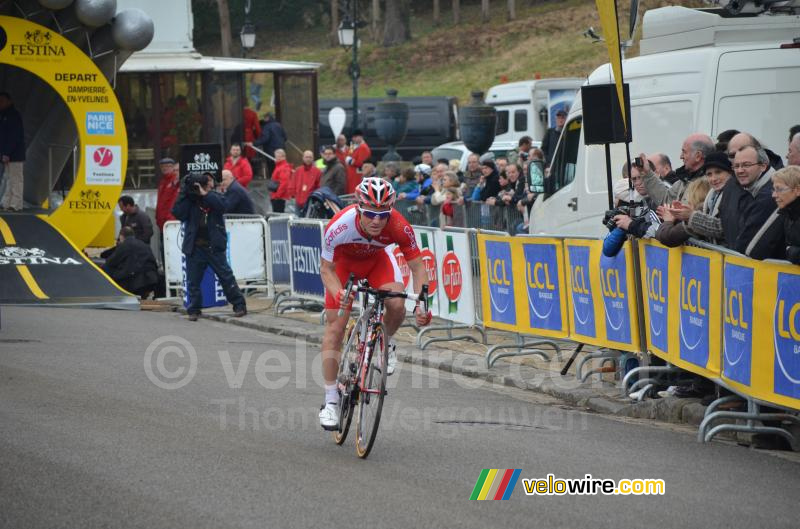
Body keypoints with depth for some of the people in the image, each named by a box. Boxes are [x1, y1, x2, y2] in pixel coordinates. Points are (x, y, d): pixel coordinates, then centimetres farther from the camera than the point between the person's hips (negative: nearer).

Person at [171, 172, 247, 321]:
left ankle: (239, 306, 7)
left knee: (226, 277, 1)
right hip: (195, 247, 2)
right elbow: (178, 214, -10)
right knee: (193, 281, 4)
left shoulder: (215, 197, 4)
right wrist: (184, 194, -12)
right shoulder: (189, 201, 5)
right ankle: (193, 310, 14)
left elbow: (222, 206, -18)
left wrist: (205, 194, -18)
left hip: (214, 246, -2)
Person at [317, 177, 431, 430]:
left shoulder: (399, 227, -35)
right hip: (343, 263, -1)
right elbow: (326, 269, -26)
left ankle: (386, 344, 8)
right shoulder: (339, 226, -38)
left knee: (397, 306, -26)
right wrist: (338, 293, -46)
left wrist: (421, 304, -39)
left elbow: (417, 267, -25)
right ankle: (330, 401, 3)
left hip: (377, 260, 1)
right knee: (335, 327, -7)